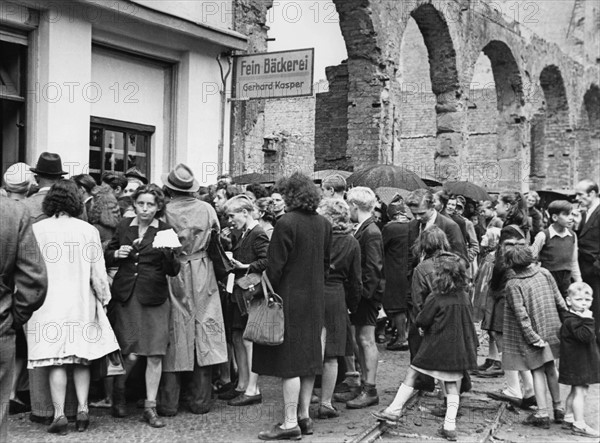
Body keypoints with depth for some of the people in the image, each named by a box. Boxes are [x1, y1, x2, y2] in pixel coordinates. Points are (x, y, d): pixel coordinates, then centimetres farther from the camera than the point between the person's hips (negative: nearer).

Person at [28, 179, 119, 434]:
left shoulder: (36, 230, -5)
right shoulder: (88, 231, -3)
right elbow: (98, 272, -1)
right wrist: (103, 298, 12)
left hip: (48, 304, -1)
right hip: (81, 304, 1)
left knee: (56, 361, 3)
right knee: (81, 360, 14)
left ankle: (59, 414, 2)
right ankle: (82, 409, 11)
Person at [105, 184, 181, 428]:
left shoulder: (165, 231, 1)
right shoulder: (124, 226, 7)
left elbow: (173, 271, -4)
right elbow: (107, 257, 17)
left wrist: (167, 252, -22)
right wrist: (116, 254, -4)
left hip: (154, 296, 0)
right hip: (126, 295, 1)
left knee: (155, 354, -1)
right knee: (130, 353, -2)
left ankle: (150, 406, 13)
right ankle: (118, 394, 26)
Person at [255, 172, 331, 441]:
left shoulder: (286, 223, -16)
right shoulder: (323, 224, 5)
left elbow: (275, 265, -15)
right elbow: (326, 262, 12)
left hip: (290, 298, -7)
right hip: (315, 299, 7)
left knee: (289, 361, -2)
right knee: (308, 356, 14)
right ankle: (304, 416, 23)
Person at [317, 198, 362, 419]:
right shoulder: (352, 243, 2)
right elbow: (355, 279, 6)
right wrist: (353, 305, 16)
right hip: (336, 297, 1)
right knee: (330, 356, 8)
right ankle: (326, 403, 13)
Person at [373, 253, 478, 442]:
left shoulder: (435, 298, -15)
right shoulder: (463, 297, 1)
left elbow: (422, 322, -8)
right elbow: (468, 324, 11)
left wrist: (421, 327, 11)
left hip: (435, 346, -5)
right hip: (457, 346, 5)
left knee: (411, 374, 8)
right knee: (452, 384, 8)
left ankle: (394, 410, 14)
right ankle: (450, 426, 4)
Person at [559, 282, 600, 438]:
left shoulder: (577, 318, 13)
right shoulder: (572, 320, -20)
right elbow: (585, 336, -32)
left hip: (577, 362, 11)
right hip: (579, 363, -11)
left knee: (575, 391, 18)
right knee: (580, 391, -8)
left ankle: (569, 419, 28)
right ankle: (579, 425, -5)